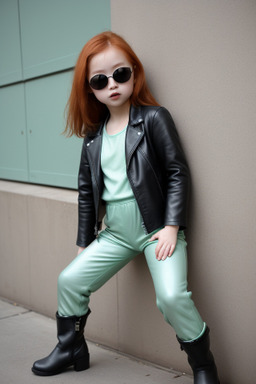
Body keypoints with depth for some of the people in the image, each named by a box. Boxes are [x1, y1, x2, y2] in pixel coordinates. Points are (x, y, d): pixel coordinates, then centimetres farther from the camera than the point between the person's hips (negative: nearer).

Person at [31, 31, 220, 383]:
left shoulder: (154, 118, -7)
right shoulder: (93, 136, 8)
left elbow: (178, 171, -9)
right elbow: (87, 190, 14)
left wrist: (172, 226, -16)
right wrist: (84, 241, 13)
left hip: (157, 228, -6)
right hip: (116, 233, 6)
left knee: (171, 295, -24)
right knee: (70, 280, 7)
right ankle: (70, 348, 30)